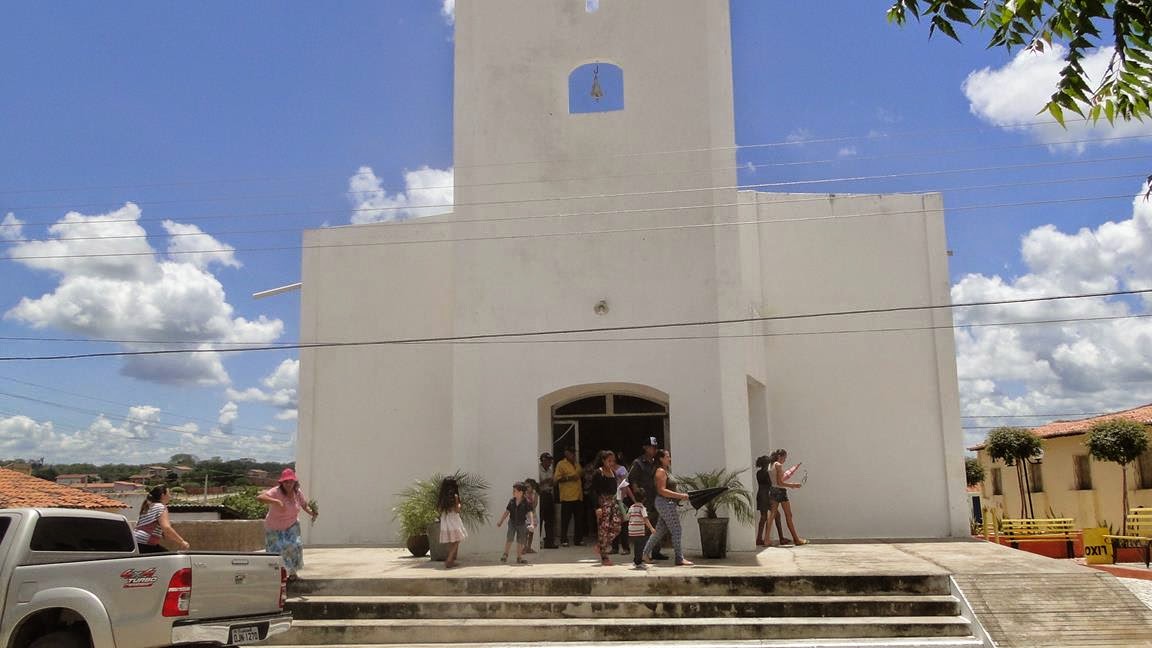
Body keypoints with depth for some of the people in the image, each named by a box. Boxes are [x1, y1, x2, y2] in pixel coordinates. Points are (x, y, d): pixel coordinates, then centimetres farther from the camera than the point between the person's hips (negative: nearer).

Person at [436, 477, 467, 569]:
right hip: (453, 521, -5)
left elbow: (439, 510, 6)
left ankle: (451, 561, 18)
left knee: (450, 543, 16)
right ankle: (449, 560, -12)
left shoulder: (441, 497, 4)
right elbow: (457, 510, -12)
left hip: (444, 521, 5)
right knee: (456, 542, 2)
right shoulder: (454, 496, -10)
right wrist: (460, 505, 7)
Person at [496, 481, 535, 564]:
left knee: (520, 541, 6)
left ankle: (519, 558, 19)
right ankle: (505, 555, 0)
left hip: (522, 524, -1)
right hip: (512, 523, 1)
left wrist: (531, 524, -25)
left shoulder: (526, 502, -12)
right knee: (509, 538, -15)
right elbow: (506, 512, 4)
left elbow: (529, 513, -14)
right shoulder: (511, 501, -3)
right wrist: (500, 522, 4)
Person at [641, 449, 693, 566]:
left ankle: (646, 554, 18)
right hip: (665, 503, -10)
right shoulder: (660, 471, -13)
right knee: (676, 530, -6)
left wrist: (680, 496, 10)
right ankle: (680, 558, -2)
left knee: (660, 530, 13)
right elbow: (661, 490, -20)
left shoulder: (666, 471, 18)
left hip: (668, 503, 10)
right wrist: (679, 496, -21)